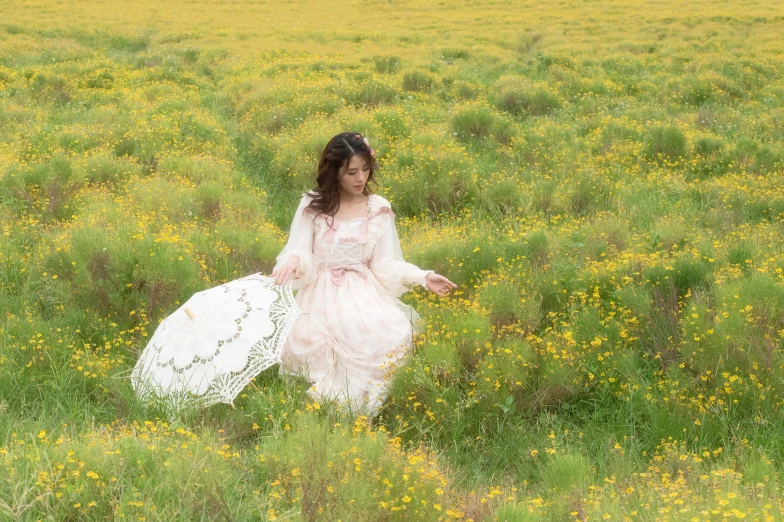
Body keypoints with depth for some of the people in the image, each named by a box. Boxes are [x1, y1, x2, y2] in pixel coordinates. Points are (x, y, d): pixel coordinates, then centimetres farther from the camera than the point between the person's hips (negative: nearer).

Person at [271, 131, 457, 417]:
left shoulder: (379, 209, 6)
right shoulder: (312, 206, 3)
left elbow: (385, 264, 5)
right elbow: (298, 251, -1)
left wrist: (423, 277, -11)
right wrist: (293, 260, -27)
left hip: (364, 293, 1)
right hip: (323, 293, -1)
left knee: (394, 334, -30)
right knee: (312, 339, -35)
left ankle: (363, 401, -11)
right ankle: (325, 397, -7)